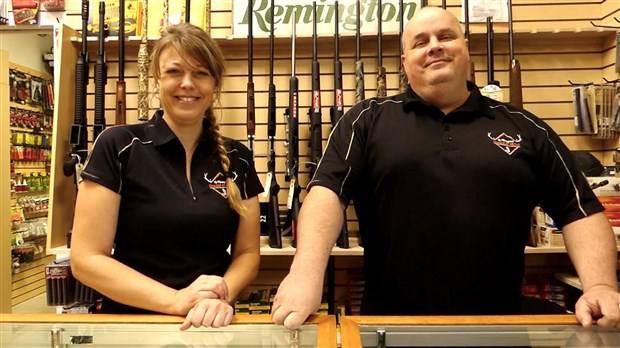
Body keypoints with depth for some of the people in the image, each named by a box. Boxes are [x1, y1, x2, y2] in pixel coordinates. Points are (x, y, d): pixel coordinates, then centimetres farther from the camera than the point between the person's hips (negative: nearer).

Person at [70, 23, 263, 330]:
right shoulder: (118, 147, -5)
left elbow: (247, 252, 7)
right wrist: (176, 300, -17)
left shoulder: (237, 159, 4)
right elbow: (86, 259, -7)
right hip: (130, 322, -2)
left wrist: (222, 296, -12)